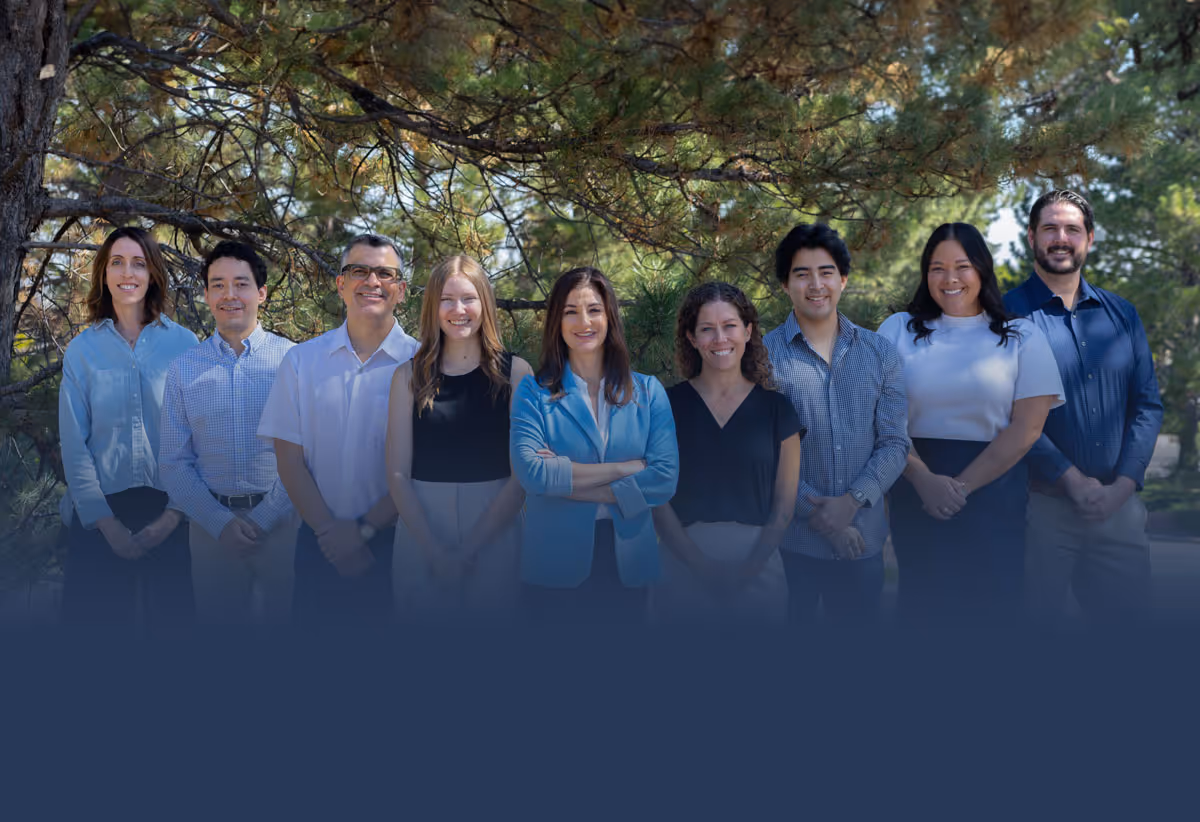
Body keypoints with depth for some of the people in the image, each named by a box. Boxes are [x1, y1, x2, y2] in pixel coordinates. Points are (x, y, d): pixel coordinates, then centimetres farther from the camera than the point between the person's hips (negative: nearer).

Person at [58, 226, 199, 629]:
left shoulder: (184, 343, -1)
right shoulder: (82, 349, 2)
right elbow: (74, 444, 0)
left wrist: (175, 512, -10)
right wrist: (106, 523, -8)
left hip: (169, 511, 0)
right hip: (101, 512, 1)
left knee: (171, 617, 6)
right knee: (98, 615, 7)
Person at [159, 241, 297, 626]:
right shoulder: (183, 369, 5)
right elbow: (174, 462, 3)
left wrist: (265, 519, -12)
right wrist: (220, 522, -8)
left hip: (281, 520, -2)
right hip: (212, 523, 2)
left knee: (287, 616, 9)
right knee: (217, 618, 13)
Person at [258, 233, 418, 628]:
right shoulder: (302, 360, 4)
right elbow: (289, 460, 1)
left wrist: (364, 529, -13)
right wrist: (329, 531, -9)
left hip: (394, 543, -1)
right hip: (320, 546, 2)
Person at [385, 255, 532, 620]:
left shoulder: (514, 372, -2)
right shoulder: (409, 376, 2)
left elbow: (523, 472, -6)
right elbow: (398, 473, -2)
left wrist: (469, 549, -13)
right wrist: (435, 550, -14)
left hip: (494, 531, -1)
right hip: (420, 527, 1)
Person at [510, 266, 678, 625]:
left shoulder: (648, 391, 3)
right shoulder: (534, 392, -2)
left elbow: (666, 479, -8)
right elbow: (531, 473, -17)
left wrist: (569, 484, -14)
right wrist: (629, 467, -14)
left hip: (628, 564, 2)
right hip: (555, 565, -2)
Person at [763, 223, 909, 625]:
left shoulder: (881, 353, 4)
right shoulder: (762, 355, -6)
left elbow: (894, 443, 1)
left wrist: (852, 501, -13)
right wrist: (814, 512, -14)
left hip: (863, 540, 3)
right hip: (790, 541, -2)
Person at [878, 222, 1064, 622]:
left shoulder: (1021, 337, 3)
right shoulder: (898, 330, 6)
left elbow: (1027, 427, -5)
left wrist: (961, 487, -14)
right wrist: (924, 479, -17)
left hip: (992, 488, -1)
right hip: (915, 487, 1)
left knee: (989, 600, 6)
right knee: (920, 599, 9)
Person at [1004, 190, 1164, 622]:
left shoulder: (1122, 314, 11)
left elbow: (1148, 404, 7)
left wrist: (1121, 486, -6)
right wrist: (1074, 481, -15)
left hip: (1119, 506, 4)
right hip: (1041, 506, -4)